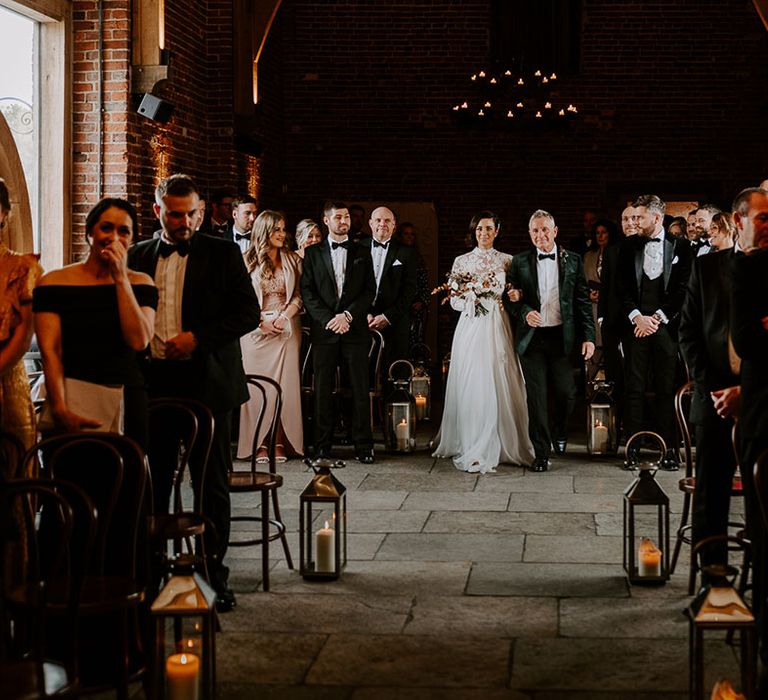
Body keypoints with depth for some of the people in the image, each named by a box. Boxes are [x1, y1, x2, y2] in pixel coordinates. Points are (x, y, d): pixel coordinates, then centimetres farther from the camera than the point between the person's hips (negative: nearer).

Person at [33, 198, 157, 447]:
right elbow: (49, 351, -7)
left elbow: (139, 341, -8)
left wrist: (120, 277, -8)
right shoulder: (54, 282, 2)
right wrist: (60, 409, -19)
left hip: (125, 401, 1)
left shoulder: (139, 283, 8)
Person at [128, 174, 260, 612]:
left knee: (212, 485, 3)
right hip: (153, 384, 3)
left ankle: (214, 574, 12)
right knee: (154, 482, 7)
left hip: (207, 384, -2)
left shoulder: (223, 254, 2)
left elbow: (249, 312, -3)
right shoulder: (139, 257, 11)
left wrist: (198, 337, -14)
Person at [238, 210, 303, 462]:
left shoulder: (293, 260, 9)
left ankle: (280, 442, 0)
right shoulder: (248, 260, 3)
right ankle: (259, 444, -3)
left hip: (286, 328, 2)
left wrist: (284, 316, -10)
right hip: (257, 329, -1)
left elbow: (299, 295, 6)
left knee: (284, 384, -3)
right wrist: (261, 321, -10)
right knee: (257, 384, -5)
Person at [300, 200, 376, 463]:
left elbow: (370, 291, 5)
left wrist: (347, 315, -9)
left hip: (355, 330, 0)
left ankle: (363, 446, 4)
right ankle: (322, 446, 7)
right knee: (322, 390, 1)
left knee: (360, 390, -1)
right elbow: (307, 292, 2)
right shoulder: (313, 253, 10)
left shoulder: (361, 253, 12)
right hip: (324, 331, 0)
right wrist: (328, 320, -9)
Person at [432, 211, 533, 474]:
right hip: (470, 329, 0)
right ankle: (473, 449, -3)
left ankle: (495, 447, 8)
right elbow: (455, 301, 7)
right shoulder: (461, 261, 9)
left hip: (496, 329, 0)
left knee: (496, 387, -3)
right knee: (470, 386, -6)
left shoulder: (507, 261, 9)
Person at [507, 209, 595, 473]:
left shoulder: (572, 261, 5)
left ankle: (560, 433, 33)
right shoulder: (520, 262, 6)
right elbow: (511, 298, 8)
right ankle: (541, 453, 6)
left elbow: (583, 300, 4)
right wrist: (524, 312, -13)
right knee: (536, 397, 0)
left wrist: (588, 336, -1)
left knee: (566, 392, 3)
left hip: (562, 337, 0)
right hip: (532, 338, 0)